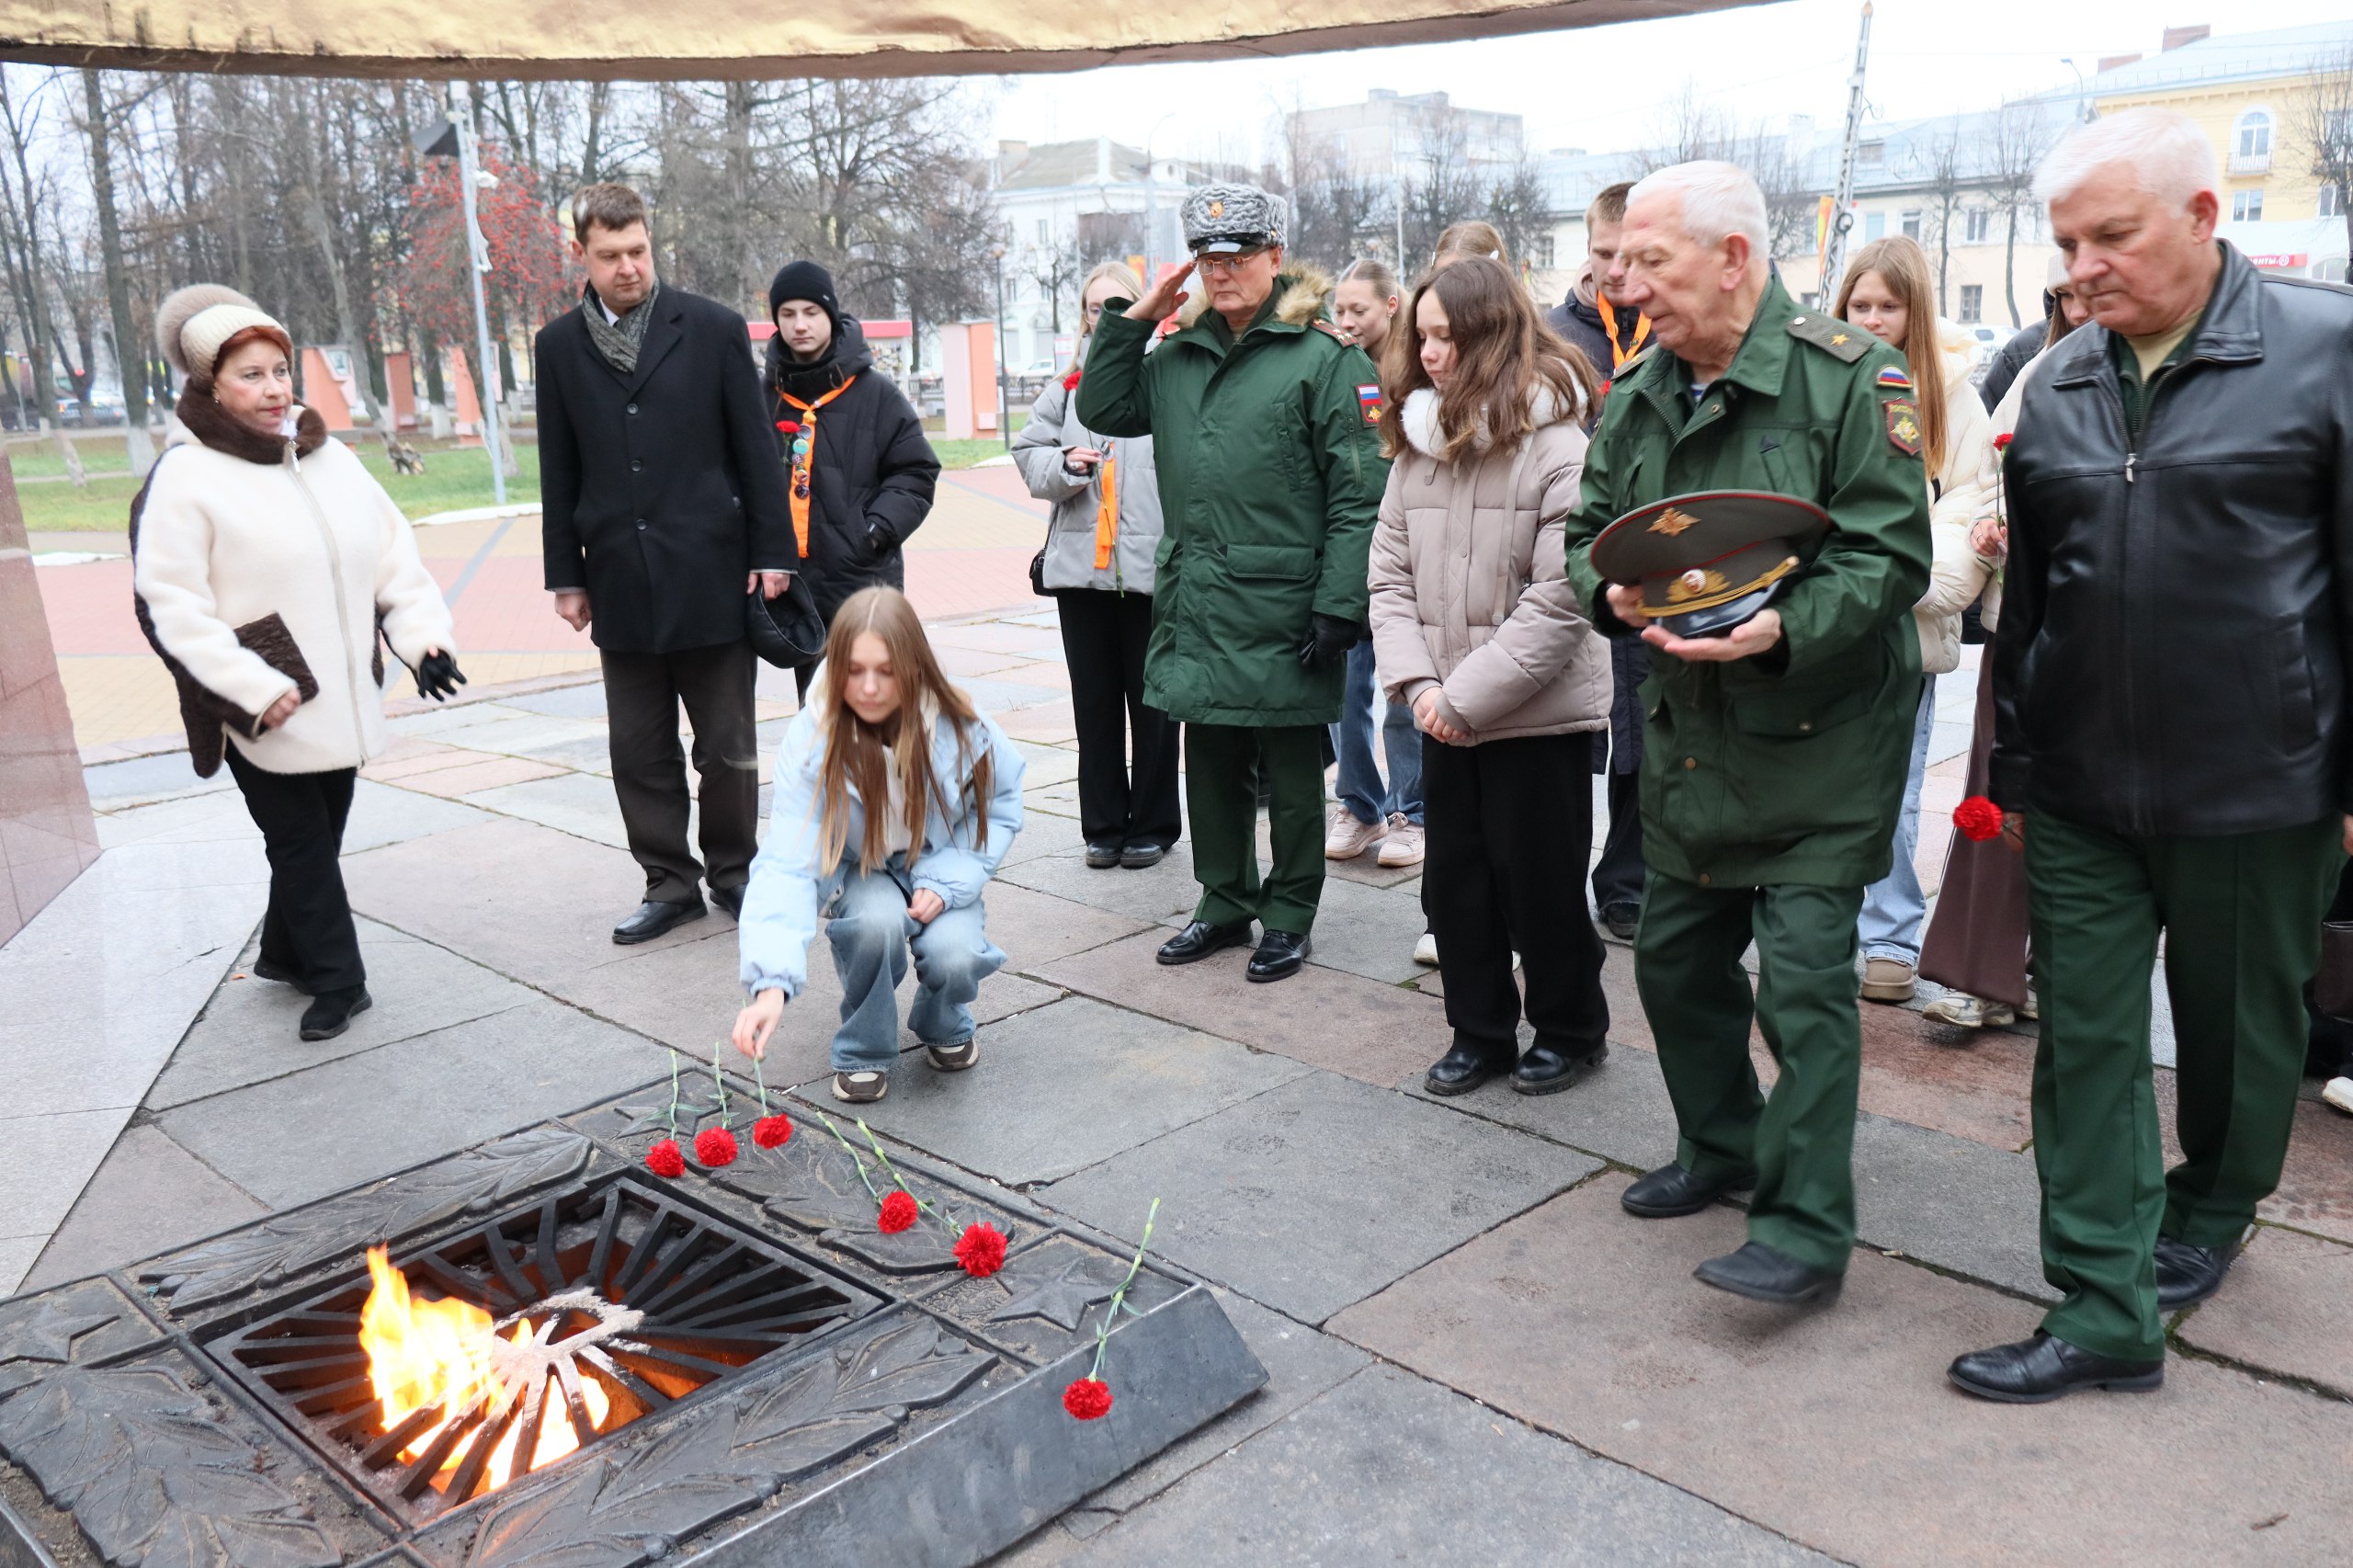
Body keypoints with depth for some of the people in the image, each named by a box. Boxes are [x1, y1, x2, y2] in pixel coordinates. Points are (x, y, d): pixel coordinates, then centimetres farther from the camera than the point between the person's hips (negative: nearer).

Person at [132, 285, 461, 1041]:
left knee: (320, 839, 16)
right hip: (262, 715, -6)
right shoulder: (184, 478, -10)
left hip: (339, 701, 6)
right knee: (301, 844, 1)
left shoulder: (330, 459, 8)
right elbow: (171, 606, -13)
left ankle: (287, 954, 35)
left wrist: (422, 635, -5)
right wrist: (252, 689, -19)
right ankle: (337, 982, 11)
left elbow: (394, 555, 9)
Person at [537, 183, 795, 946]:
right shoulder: (559, 345, 7)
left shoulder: (713, 329, 0)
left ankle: (733, 872, 22)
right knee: (640, 754, 7)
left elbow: (755, 448, 1)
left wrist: (772, 553, -3)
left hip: (711, 576, -2)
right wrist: (566, 576, 8)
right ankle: (670, 883, 20)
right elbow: (559, 473, 10)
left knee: (728, 747, 6)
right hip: (621, 586, 2)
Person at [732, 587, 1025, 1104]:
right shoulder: (811, 741, -27)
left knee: (955, 958, -29)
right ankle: (862, 1052, -7)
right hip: (859, 871, -1)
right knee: (879, 920, -35)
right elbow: (787, 864, -34)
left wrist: (947, 881, -19)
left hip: (939, 869, 1)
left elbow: (1000, 808, -4)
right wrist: (772, 982, -47)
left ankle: (945, 1027, 10)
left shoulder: (961, 727, -23)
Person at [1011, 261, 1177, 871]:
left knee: (1152, 699, 6)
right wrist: (1065, 464, -9)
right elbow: (1029, 453, 13)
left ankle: (1153, 824, 19)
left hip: (1153, 565, -4)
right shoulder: (1068, 386, 11)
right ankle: (1103, 825, 22)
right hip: (1081, 565, 4)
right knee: (1094, 702, 11)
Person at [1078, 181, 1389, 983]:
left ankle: (1289, 914, 23)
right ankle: (1226, 901, 32)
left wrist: (1339, 608, -18)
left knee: (1291, 777, 8)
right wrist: (1133, 318, 9)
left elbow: (1361, 493, -12)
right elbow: (1102, 410, 19)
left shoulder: (1325, 357, -8)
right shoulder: (1179, 357, 13)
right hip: (1195, 607, 6)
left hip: (1282, 610, -6)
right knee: (1212, 767, 16)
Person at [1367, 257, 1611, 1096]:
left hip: (1542, 713, -6)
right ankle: (1479, 1033, 30)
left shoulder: (1557, 446, -14)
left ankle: (1570, 1031, 29)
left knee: (1541, 882, 7)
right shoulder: (1417, 444, 6)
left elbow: (1562, 597, -19)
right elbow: (1390, 572, 5)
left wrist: (1468, 694, -18)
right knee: (1453, 879, 13)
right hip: (1446, 716, 6)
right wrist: (1417, 681, -8)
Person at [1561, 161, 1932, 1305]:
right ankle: (1722, 1148, 37)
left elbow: (1892, 553, -16)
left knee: (1804, 973, -7)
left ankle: (1805, 1226, 5)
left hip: (1818, 730, -7)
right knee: (1674, 953, 15)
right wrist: (1613, 592, -11)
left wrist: (1781, 629, -31)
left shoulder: (1845, 374, -13)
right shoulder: (1636, 395, 7)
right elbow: (1588, 531, 11)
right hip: (1687, 729, 7)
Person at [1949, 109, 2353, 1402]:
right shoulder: (2056, 388, 7)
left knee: (2241, 1031, 15)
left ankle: (2208, 1214, 41)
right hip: (2081, 796, 4)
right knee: (2085, 1045, 3)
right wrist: (2013, 771, 15)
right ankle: (2105, 1315, 11)